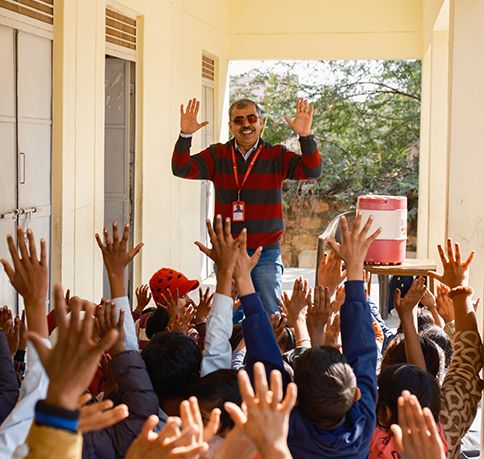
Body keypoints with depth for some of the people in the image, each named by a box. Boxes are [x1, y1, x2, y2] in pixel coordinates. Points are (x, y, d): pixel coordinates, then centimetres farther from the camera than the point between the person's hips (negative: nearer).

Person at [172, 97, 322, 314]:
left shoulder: (277, 156, 1)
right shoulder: (217, 155, 5)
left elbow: (311, 171, -12)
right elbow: (181, 169, -5)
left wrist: (305, 136, -28)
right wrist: (185, 135, -22)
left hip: (266, 252, -1)